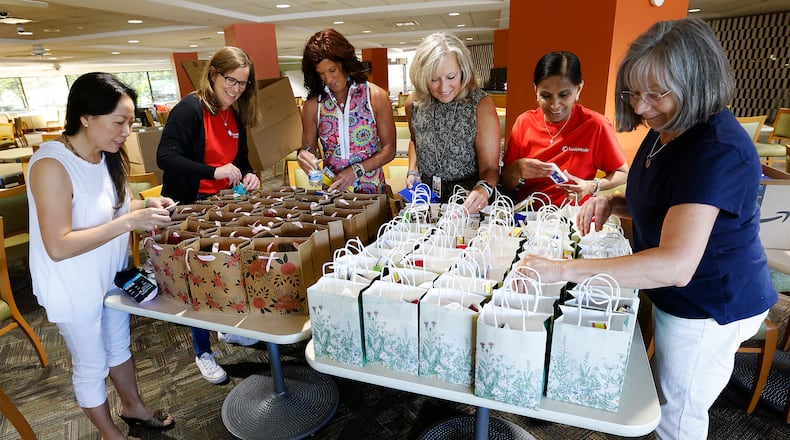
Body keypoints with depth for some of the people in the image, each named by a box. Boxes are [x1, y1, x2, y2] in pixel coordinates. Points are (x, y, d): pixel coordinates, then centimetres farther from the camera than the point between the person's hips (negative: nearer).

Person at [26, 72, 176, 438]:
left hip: (111, 276, 7)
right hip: (73, 288, -7)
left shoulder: (108, 156, -4)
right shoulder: (51, 164, -27)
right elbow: (58, 247, -30)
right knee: (91, 366, 14)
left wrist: (146, 204, -9)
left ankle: (134, 408, 47)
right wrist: (129, 222, -34)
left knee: (120, 346, 25)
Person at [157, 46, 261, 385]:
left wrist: (248, 175, -7)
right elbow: (166, 157, -24)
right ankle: (203, 353, 21)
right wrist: (214, 172, -35)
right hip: (189, 207, -7)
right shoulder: (190, 109, -17)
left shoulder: (236, 115, 6)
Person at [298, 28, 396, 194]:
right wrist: (303, 155, -10)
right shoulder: (313, 104, 5)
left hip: (371, 192, -1)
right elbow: (308, 148, 13)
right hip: (331, 190, 2)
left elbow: (389, 149, 0)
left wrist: (357, 170, -12)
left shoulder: (376, 96, 0)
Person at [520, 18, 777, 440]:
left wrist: (563, 270, -44)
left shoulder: (716, 152, -30)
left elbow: (676, 264, -40)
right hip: (682, 297, 9)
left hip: (709, 308, -9)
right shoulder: (667, 130, 1)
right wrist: (613, 203, -6)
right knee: (670, 401, 29)